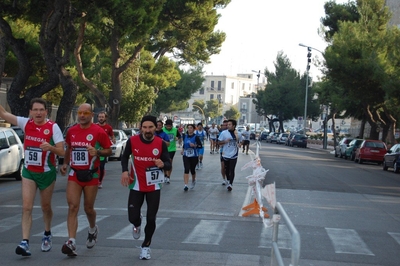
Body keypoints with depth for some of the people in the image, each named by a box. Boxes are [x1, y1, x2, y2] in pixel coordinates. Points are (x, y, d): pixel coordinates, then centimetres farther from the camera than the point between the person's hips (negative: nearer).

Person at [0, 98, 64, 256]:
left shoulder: (53, 127, -12)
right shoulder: (26, 123, -2)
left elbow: (61, 151, -14)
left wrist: (50, 147, -33)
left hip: (47, 172, -2)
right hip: (28, 172, 2)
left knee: (45, 207, 14)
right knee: (26, 207, -9)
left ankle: (47, 235, 37)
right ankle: (25, 242, -13)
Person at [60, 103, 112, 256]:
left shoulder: (99, 132, -7)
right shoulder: (71, 131, 5)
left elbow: (108, 151, -1)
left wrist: (97, 152, -21)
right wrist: (65, 163, 7)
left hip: (91, 175, -2)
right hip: (74, 174, 2)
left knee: (88, 208, 10)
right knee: (72, 207, -11)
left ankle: (93, 229, 42)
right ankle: (71, 243, -17)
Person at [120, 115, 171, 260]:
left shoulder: (161, 143, -12)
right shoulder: (132, 141, -12)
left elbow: (169, 165, -8)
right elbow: (125, 157, 6)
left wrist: (163, 164, -32)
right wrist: (125, 171, -11)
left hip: (153, 187, 0)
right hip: (137, 186, 0)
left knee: (151, 219, 3)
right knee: (133, 217, -5)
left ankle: (145, 246, 24)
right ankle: (137, 225, 35)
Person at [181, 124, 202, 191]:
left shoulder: (196, 137, -8)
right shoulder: (185, 136, 5)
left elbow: (200, 146, -10)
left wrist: (194, 145, -25)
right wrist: (182, 149, 8)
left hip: (194, 156, -2)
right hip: (186, 156, 2)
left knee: (192, 170, 10)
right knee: (186, 169, -13)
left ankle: (193, 181, 40)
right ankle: (185, 185, -17)